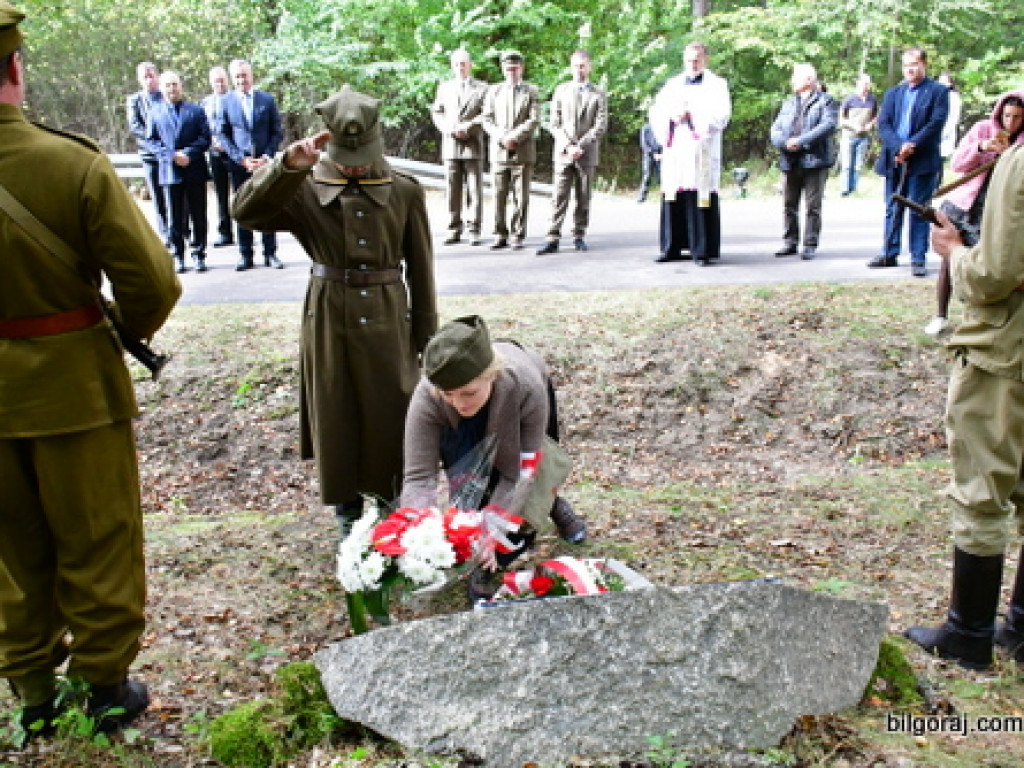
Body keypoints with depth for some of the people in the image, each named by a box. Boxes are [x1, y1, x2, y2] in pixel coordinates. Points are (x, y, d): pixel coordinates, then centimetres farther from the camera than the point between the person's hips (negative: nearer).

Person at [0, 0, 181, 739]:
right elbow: (152, 280, -18)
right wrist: (131, 332, 2)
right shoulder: (73, 163, -19)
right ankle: (106, 685, 26)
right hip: (73, 382, -3)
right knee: (97, 543, 13)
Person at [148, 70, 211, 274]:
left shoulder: (196, 110, 9)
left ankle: (199, 254, 10)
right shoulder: (155, 112, 11)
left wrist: (189, 154, -13)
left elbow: (205, 138, 3)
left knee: (198, 215, 2)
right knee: (175, 217, 2)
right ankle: (178, 256, 9)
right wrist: (172, 156, -9)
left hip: (195, 170, 0)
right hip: (169, 171, 0)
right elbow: (152, 141, 7)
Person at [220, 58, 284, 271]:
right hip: (239, 164, 0)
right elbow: (223, 136, 3)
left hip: (265, 163, 0)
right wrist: (241, 159, -8)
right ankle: (245, 255, 10)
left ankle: (270, 253, 10)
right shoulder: (226, 102, 3)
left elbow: (278, 132, 5)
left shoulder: (267, 99, 4)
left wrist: (267, 156, -7)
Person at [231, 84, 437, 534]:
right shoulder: (304, 190, -5)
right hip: (329, 320, 0)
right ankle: (347, 506, 30)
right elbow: (245, 211, -19)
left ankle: (396, 499, 31)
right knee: (336, 416, 10)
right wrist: (286, 168, -34)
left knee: (394, 414, 9)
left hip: (388, 320, 0)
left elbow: (421, 267, 2)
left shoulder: (405, 192, -3)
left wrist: (427, 335, 4)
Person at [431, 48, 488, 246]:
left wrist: (468, 127, -14)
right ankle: (454, 230, 5)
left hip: (473, 144, -3)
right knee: (452, 189, 1)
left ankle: (474, 230, -1)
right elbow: (436, 112, 12)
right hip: (450, 144, 3)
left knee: (474, 189, -4)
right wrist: (448, 128, -6)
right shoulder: (444, 87, 18)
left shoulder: (481, 88, 8)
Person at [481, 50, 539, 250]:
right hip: (499, 152, 2)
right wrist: (502, 137, -10)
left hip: (523, 152, -2)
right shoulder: (494, 91, 14)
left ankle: (518, 236, 4)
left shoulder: (531, 91, 7)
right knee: (499, 196, 0)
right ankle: (500, 236, 7)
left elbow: (534, 121, -3)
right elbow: (487, 120, 6)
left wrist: (514, 137, -14)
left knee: (521, 196, -2)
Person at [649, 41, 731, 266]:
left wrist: (691, 116, -11)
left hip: (702, 152, -4)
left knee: (701, 200, -8)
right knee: (672, 199, -1)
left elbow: (721, 115, -4)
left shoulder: (716, 85, 10)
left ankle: (703, 250, -6)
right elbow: (656, 111, 11)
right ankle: (672, 248, 5)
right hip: (674, 150, 4)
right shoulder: (673, 85, 22)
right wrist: (671, 116, -9)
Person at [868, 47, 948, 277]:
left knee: (918, 211, -1)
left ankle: (918, 258, 2)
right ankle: (889, 254, 18)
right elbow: (883, 124, 3)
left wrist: (911, 146, -16)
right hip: (894, 161, 4)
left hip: (923, 161, -4)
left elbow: (935, 124, -8)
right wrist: (898, 147, -13)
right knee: (892, 210, 10)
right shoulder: (893, 93, 15)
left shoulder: (938, 92, 3)